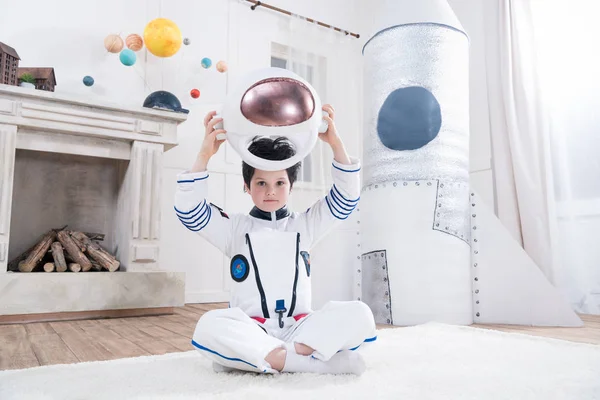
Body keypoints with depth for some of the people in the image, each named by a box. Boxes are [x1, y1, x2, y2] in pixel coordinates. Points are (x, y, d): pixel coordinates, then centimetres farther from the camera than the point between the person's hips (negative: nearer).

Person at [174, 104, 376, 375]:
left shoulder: (305, 225, 14)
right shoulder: (235, 228, 10)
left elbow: (347, 197, 4)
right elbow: (188, 211, -3)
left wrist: (335, 143, -9)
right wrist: (205, 155, -14)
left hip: (299, 330, 2)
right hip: (251, 333, -1)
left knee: (359, 314, -24)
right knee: (210, 326, -34)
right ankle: (319, 361, -33)